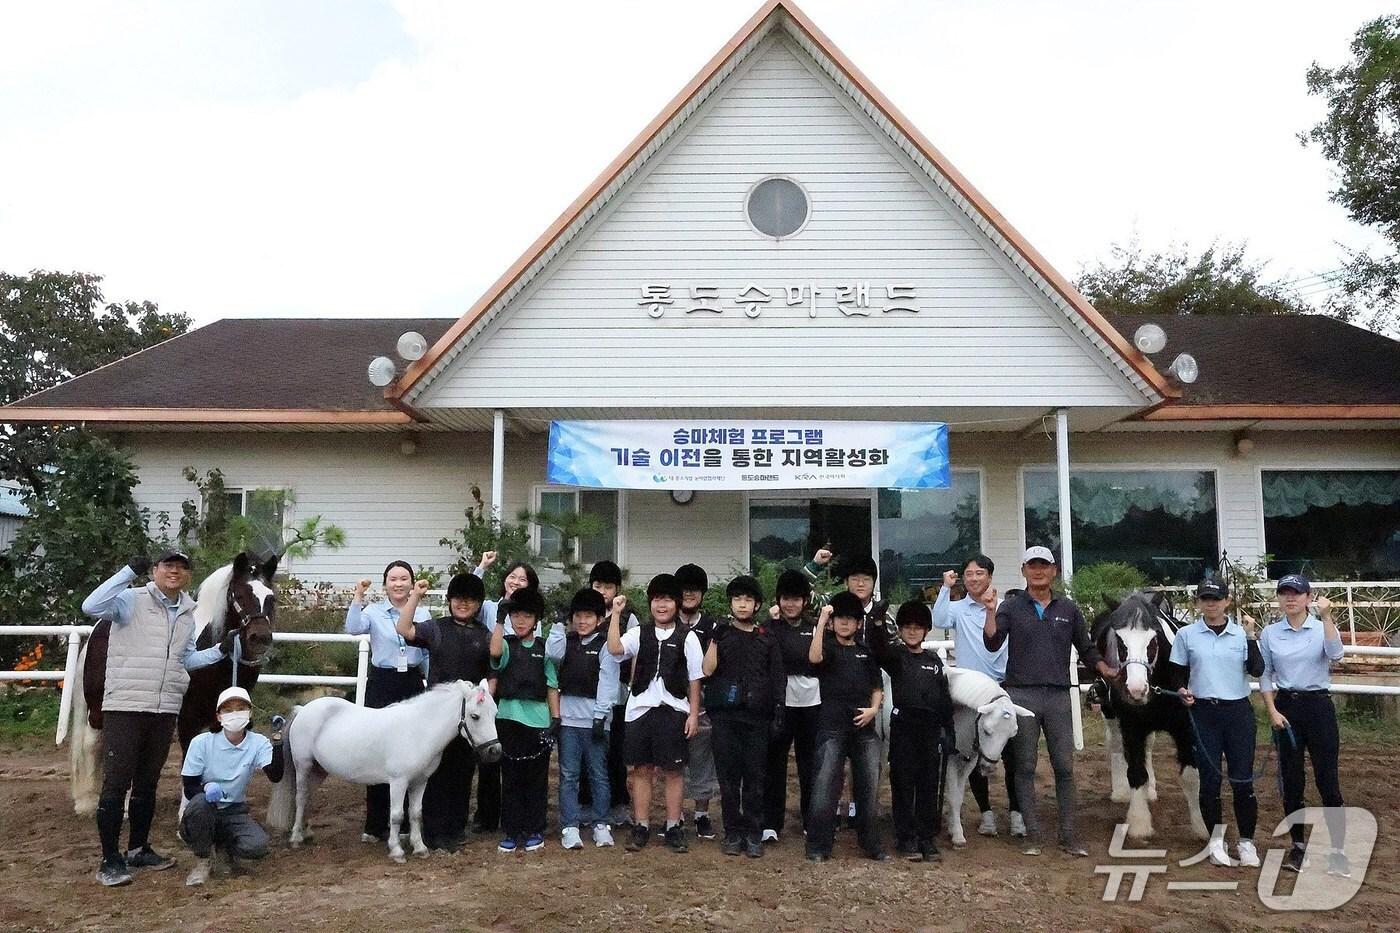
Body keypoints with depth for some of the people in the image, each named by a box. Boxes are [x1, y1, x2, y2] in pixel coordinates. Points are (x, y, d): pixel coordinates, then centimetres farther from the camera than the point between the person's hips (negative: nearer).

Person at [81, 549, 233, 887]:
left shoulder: (187, 614, 12)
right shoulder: (132, 600, -6)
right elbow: (91, 607, -24)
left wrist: (221, 650, 5)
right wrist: (129, 571, -25)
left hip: (166, 710, 6)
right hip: (125, 707, -6)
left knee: (147, 783, 16)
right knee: (116, 783, -2)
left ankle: (138, 849, 29)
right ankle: (110, 860, 7)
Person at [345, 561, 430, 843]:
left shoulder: (423, 614, 5)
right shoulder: (374, 611, -1)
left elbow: (429, 654, 9)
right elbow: (353, 628, -22)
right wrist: (358, 597, -26)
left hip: (412, 684, 2)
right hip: (381, 684, -2)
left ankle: (405, 822, 19)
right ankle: (375, 824, 13)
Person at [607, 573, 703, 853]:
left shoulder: (687, 636, 1)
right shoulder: (639, 633, 6)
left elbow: (695, 678, 2)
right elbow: (614, 648, -12)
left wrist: (694, 714, -2)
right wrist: (616, 614, -14)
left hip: (673, 710, -2)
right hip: (640, 709, 2)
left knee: (672, 770, 4)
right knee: (641, 769, 7)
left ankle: (673, 828, 16)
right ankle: (641, 827, 18)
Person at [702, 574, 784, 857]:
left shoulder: (767, 639, 10)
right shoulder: (720, 634, 8)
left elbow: (778, 678, 10)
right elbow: (707, 670, -3)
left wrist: (778, 713, 2)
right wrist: (717, 638, -10)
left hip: (757, 716, 1)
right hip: (725, 716, 0)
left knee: (755, 776, 0)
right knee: (728, 775, 1)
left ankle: (753, 834, 9)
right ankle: (733, 832, 11)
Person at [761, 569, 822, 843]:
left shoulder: (816, 627, 9)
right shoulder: (769, 627, 2)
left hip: (811, 703, 2)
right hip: (779, 703, -2)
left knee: (810, 764, 11)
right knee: (774, 764, 2)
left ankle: (812, 821, 24)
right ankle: (770, 824, 10)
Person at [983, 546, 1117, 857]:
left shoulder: (1068, 609, 10)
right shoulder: (1011, 607, 1)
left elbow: (1086, 648, 15)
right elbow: (992, 643, -9)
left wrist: (1106, 670, -1)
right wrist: (990, 611, -21)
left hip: (1058, 696, 2)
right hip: (1021, 695, -2)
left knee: (1065, 767, 4)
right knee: (1025, 768, 4)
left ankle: (1068, 834, 14)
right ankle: (1032, 834, 13)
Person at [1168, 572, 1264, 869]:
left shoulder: (1242, 633, 1)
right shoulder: (1186, 634, 1)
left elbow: (1257, 670, -8)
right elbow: (1178, 672, 7)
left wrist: (1251, 636, -15)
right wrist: (1181, 690, -12)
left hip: (1238, 711, 0)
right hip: (1204, 713, 0)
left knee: (1243, 779, 3)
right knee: (1210, 779, 6)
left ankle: (1246, 841, 17)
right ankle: (1216, 838, 20)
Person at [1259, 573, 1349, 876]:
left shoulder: (1322, 627, -2)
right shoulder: (1270, 633, 3)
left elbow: (1335, 655, -23)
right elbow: (1265, 675, 6)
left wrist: (1326, 616, -28)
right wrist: (1272, 711, -4)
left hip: (1319, 706, -2)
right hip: (1286, 707, 2)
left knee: (1328, 780, -2)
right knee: (1291, 781, 7)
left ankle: (1337, 850, 8)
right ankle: (1298, 846, 19)